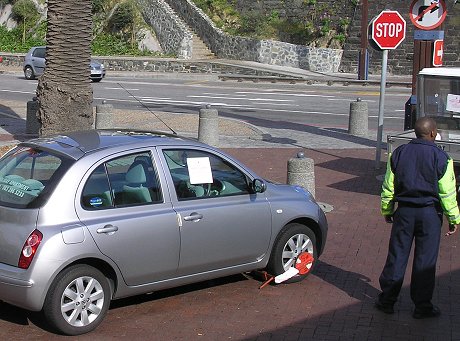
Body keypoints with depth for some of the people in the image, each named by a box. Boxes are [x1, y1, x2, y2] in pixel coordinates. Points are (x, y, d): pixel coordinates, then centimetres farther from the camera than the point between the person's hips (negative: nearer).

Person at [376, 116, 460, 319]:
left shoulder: (398, 154, 1)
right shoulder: (440, 158, -9)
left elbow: (388, 187, 7)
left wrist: (387, 211, 19)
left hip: (404, 211, 3)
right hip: (430, 213, -3)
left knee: (396, 256, 10)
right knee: (425, 261, 6)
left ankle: (387, 300, 16)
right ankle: (422, 306, 13)